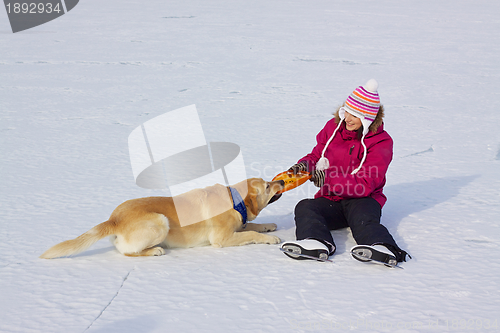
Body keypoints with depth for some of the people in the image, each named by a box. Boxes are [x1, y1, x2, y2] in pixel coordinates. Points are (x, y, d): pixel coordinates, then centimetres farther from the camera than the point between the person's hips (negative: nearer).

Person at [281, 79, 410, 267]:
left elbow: (365, 184, -17)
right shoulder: (333, 127, 7)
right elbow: (317, 155, 19)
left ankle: (382, 248, -66)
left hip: (362, 199, -4)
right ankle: (315, 242, -57)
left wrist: (328, 179, -25)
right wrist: (304, 164, -6)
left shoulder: (381, 142, -8)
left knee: (363, 218, -37)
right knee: (304, 207, -27)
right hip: (330, 200, 4)